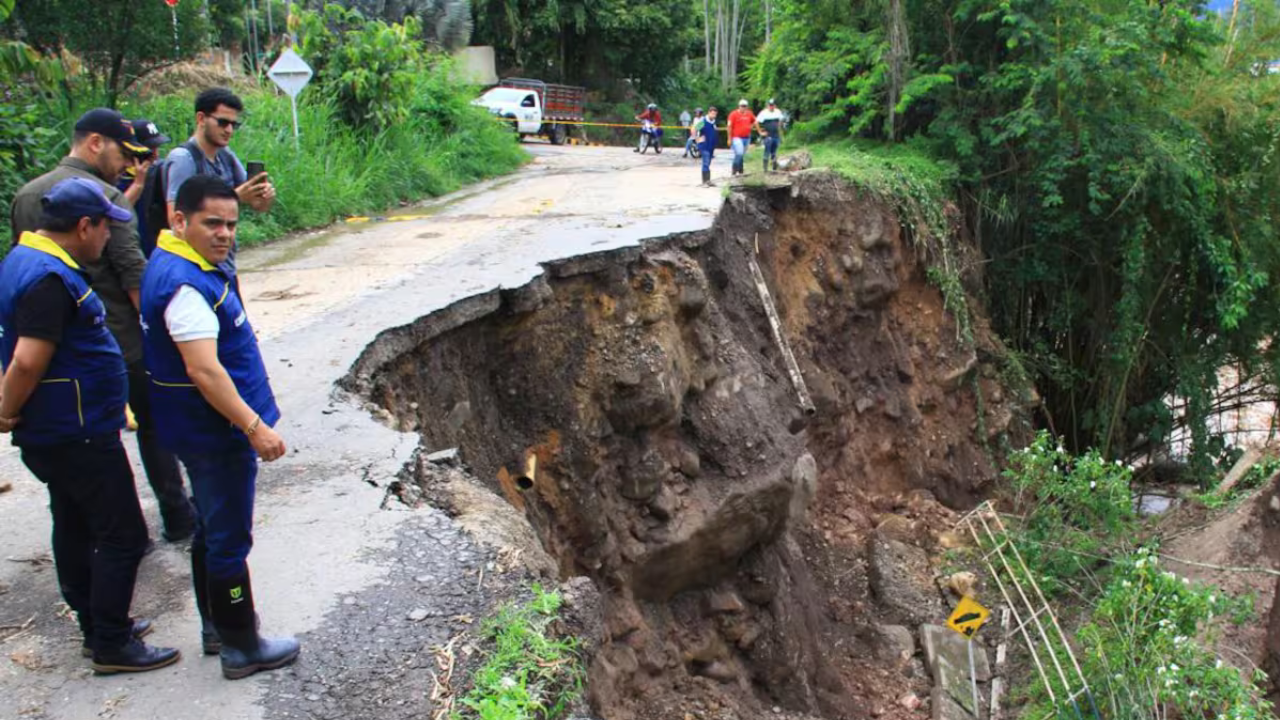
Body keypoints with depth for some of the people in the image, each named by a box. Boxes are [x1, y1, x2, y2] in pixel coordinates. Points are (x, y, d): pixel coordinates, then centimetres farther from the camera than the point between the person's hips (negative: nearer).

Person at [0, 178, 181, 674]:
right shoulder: (51, 279, -24)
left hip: (56, 433, 11)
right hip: (78, 435, -11)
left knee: (75, 528, 19)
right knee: (122, 536, 0)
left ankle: (98, 627, 33)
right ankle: (111, 647, 9)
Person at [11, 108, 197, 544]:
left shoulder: (25, 196, 8)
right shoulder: (105, 196, -15)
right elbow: (134, 276, -18)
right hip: (122, 341, -6)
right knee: (152, 428, 11)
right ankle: (177, 520, 20)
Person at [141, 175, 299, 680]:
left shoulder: (187, 265, 6)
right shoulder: (185, 286, -26)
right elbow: (203, 369, -31)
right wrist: (254, 426, -30)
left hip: (209, 429, 11)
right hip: (216, 432, -11)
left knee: (212, 531, 21)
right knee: (229, 541, 1)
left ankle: (217, 628, 37)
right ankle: (241, 648, 15)